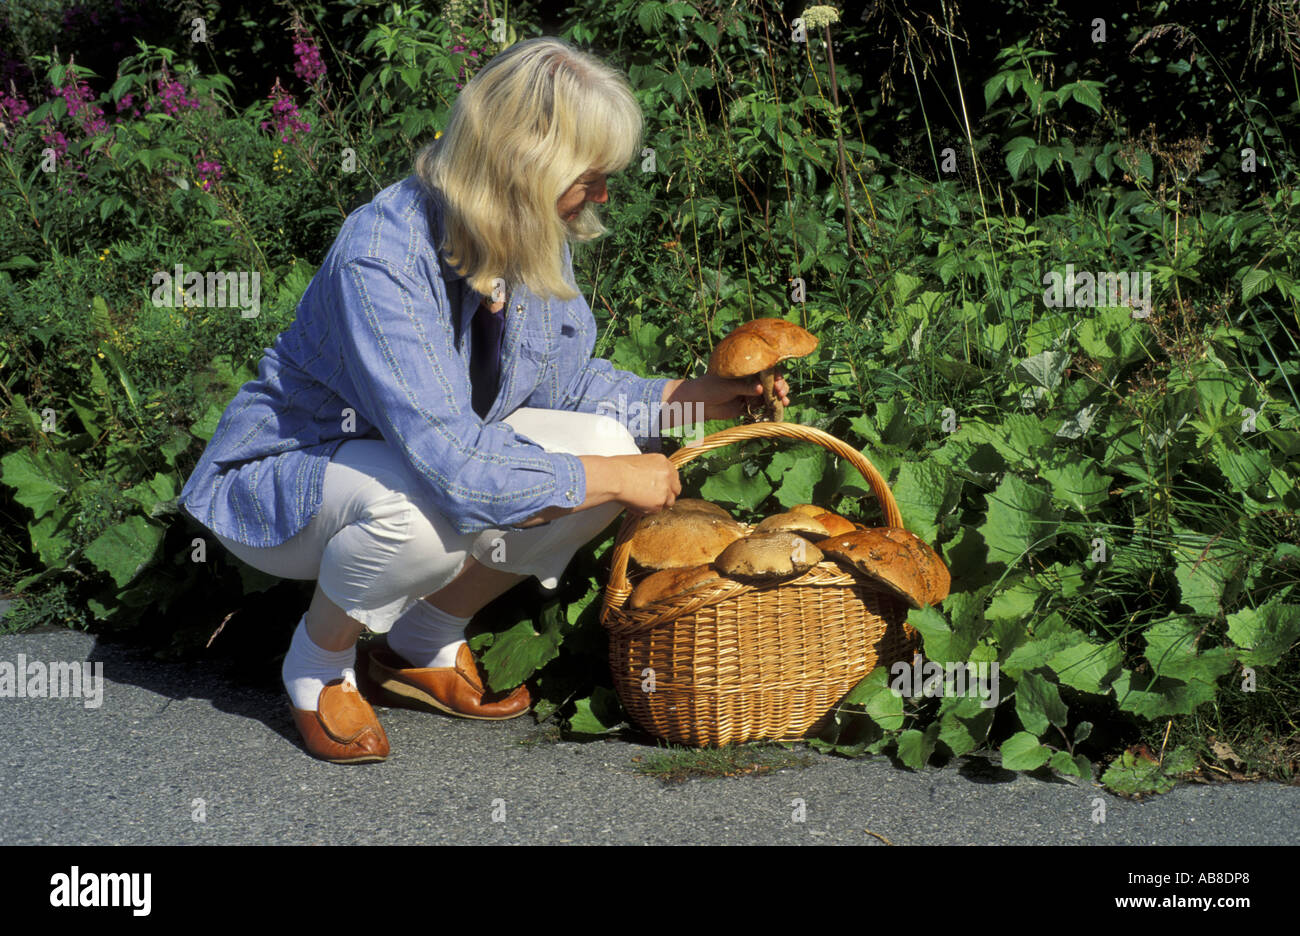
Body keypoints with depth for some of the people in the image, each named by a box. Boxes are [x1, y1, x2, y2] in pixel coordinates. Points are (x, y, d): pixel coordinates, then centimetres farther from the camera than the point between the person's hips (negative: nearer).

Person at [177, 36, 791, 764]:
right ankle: (317, 663, -5)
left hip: (435, 448, 8)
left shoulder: (536, 239, -10)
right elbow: (451, 459, -39)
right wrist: (608, 480, -30)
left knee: (605, 443, -13)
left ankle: (425, 646, 6)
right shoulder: (381, 259, -34)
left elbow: (566, 381, 6)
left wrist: (690, 398, -7)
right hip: (284, 482, -7)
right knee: (426, 511, -39)